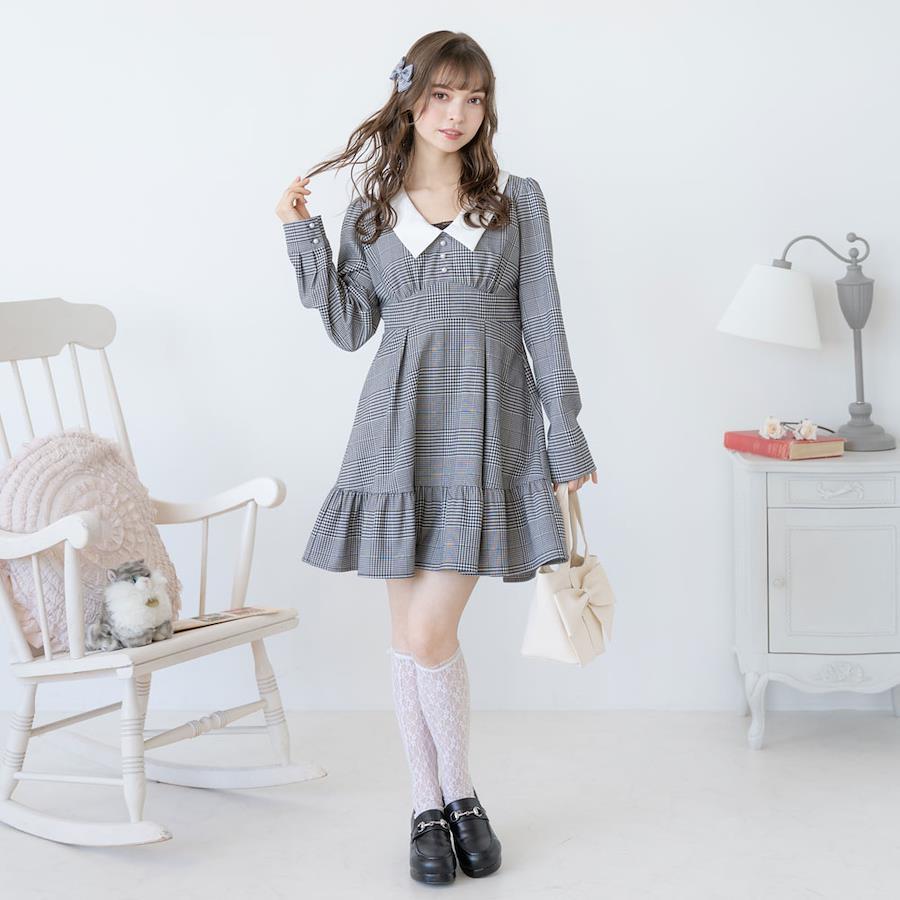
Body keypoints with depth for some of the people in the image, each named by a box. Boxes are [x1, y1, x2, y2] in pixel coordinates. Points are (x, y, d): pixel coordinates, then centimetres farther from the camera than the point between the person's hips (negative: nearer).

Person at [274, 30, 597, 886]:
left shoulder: (517, 200, 5)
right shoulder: (370, 212, 9)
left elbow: (543, 323, 4)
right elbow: (350, 328, 7)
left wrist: (565, 434, 1)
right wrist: (304, 237, -1)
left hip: (486, 433, -2)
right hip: (400, 430, 2)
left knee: (429, 632, -10)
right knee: (406, 634, 5)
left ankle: (460, 794, 14)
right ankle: (429, 807, 20)